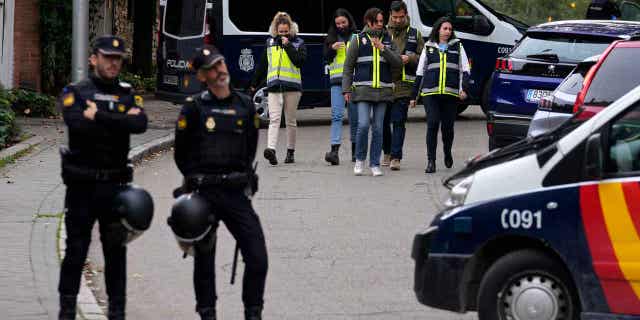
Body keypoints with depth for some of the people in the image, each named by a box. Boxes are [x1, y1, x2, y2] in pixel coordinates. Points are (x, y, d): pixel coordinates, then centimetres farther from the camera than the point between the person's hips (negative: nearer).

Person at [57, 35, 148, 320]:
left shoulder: (128, 94, 8)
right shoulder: (74, 93, 0)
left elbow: (140, 124, -12)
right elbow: (77, 124, -20)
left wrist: (99, 117, -16)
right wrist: (121, 121, -14)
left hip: (115, 185, 2)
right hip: (82, 186, -2)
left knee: (116, 252, 6)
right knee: (76, 250, 2)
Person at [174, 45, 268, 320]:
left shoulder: (245, 105, 9)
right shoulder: (194, 108, -2)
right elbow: (181, 153, 5)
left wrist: (242, 179, 12)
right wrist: (198, 182, 3)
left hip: (237, 193, 2)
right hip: (204, 194, -2)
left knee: (258, 258, -7)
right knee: (204, 259, 7)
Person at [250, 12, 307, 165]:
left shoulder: (298, 43, 3)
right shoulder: (270, 43, 12)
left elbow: (299, 61, -13)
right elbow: (262, 65, 18)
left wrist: (288, 45, -13)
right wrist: (254, 84, 20)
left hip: (292, 86, -2)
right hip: (274, 86, 2)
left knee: (290, 121, 6)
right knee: (274, 119, -12)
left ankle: (290, 152, 16)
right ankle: (271, 150, -27)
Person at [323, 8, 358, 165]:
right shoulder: (331, 38, 11)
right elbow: (326, 58, 5)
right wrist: (332, 48, -13)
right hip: (337, 81, 0)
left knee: (354, 117, 8)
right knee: (336, 115, -11)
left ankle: (355, 150, 21)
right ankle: (334, 151, -20)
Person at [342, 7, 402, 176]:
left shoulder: (388, 40, 11)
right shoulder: (358, 40, 4)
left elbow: (397, 62, 1)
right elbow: (348, 67, 6)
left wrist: (383, 48, -12)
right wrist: (346, 89, -1)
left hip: (383, 90, 2)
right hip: (363, 90, -2)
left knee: (378, 128, 2)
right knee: (363, 125, -14)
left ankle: (375, 164, 8)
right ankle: (359, 159, 5)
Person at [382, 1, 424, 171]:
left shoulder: (415, 34, 10)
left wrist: (410, 58, -9)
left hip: (403, 85, -1)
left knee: (399, 122, -6)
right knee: (383, 121, 7)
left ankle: (395, 157, -7)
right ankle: (387, 152, 26)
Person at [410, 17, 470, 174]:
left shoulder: (457, 47, 13)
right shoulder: (428, 47, 14)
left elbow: (465, 70, 8)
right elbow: (420, 72, 17)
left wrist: (464, 88, -9)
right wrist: (413, 96, 14)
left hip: (451, 94, 0)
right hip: (430, 93, 0)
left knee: (448, 126, 3)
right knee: (432, 124, -13)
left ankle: (447, 153, 31)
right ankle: (431, 161, -12)